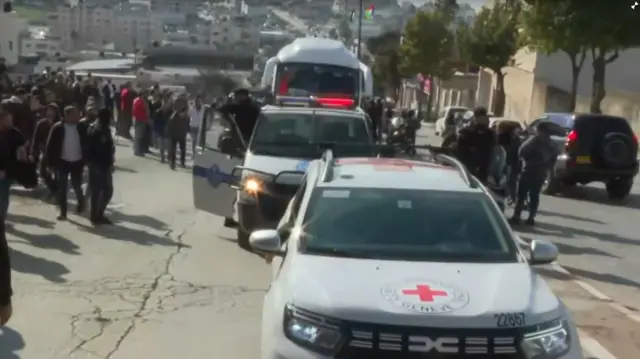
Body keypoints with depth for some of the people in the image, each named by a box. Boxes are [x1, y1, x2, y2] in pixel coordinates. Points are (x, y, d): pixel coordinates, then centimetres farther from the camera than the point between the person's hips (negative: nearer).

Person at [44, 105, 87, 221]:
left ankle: (81, 201, 38)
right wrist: (51, 162, -10)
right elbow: (50, 145, -7)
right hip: (62, 162, -1)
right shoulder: (58, 128, -10)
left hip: (77, 162, 1)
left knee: (76, 185, 8)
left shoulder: (81, 128, -5)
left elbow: (86, 144, 2)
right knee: (62, 188, 2)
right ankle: (63, 212, 11)